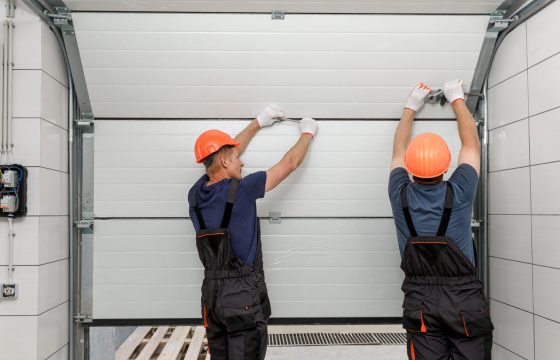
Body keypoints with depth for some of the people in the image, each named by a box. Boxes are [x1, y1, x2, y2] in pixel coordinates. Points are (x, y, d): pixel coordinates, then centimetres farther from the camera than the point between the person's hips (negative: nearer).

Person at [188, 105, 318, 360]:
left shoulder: (196, 194, 2)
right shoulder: (241, 190, -16)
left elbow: (221, 152, 18)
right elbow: (290, 164, -4)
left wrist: (258, 122, 27)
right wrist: (308, 133, 15)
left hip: (212, 292, 7)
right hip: (243, 294, -7)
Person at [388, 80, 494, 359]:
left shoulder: (401, 196, -7)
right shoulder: (458, 193, -10)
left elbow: (398, 151, 12)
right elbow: (471, 143, 6)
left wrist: (410, 108, 24)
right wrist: (457, 100, 19)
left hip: (420, 300, 2)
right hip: (464, 297, -1)